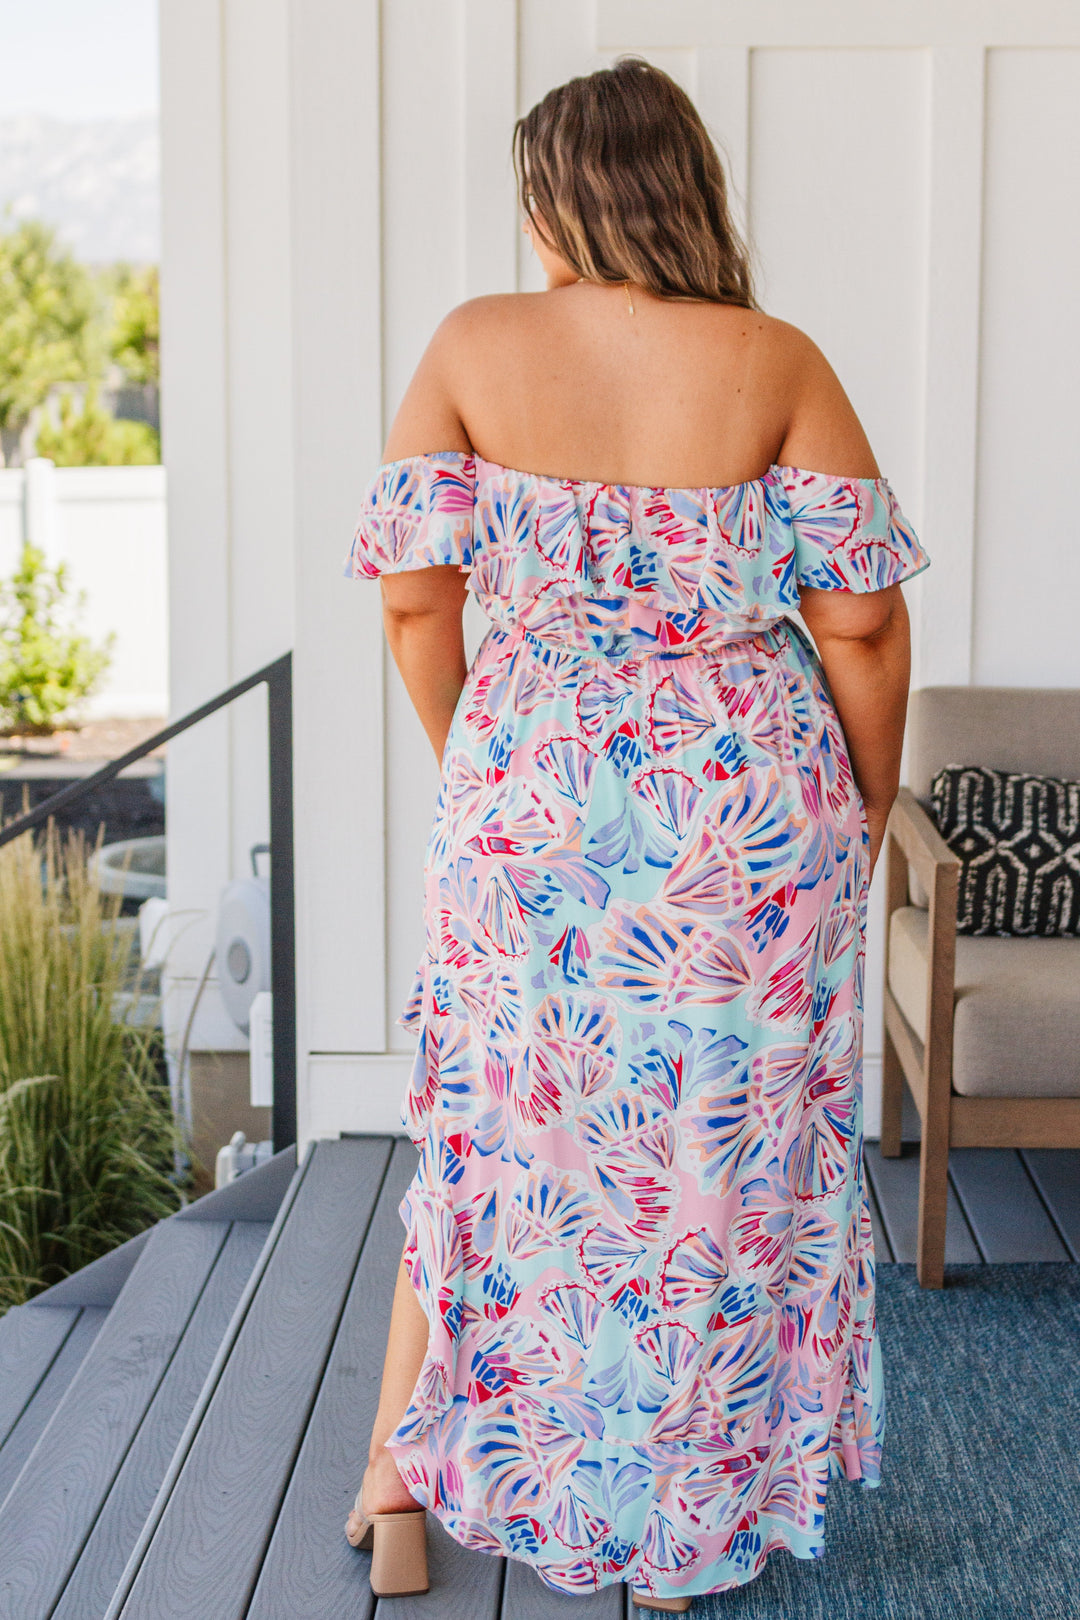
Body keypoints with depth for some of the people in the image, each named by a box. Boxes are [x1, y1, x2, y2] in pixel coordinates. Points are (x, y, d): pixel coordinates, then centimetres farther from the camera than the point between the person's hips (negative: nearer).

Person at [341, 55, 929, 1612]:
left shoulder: (475, 346, -4)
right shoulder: (777, 364, -6)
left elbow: (411, 594, -3)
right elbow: (861, 621, -8)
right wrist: (865, 813, 7)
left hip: (530, 796, 1)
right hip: (750, 810, -1)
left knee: (491, 1131, 19)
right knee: (726, 1152, 14)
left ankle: (398, 1480, 28)